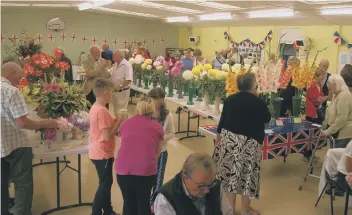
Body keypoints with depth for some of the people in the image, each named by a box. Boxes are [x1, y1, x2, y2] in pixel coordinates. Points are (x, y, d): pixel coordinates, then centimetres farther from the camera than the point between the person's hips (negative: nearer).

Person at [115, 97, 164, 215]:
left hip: (123, 168, 2)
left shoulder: (125, 123, 16)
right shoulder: (158, 127, 10)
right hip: (146, 170, -2)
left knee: (128, 202, 19)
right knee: (144, 202, 17)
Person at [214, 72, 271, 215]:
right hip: (249, 143, -4)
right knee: (247, 175, 8)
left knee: (230, 172, 12)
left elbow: (222, 119, 8)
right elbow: (267, 118, 9)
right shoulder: (258, 103, -8)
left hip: (228, 139, 4)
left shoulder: (230, 99, 3)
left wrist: (218, 137, 19)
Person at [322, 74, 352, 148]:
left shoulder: (344, 95, -18)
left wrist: (329, 131, -19)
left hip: (344, 133, -10)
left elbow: (342, 118, -25)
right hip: (339, 132, 10)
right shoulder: (337, 95, 16)